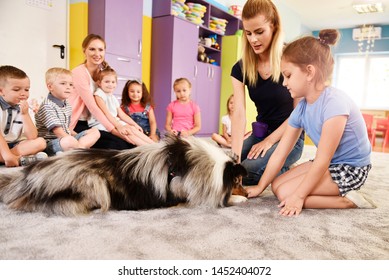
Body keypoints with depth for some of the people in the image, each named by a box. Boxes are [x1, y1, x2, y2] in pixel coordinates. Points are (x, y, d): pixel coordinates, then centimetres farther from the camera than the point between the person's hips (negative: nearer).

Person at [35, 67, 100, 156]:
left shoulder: (67, 105, 14)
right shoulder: (47, 106, -15)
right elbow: (58, 132, -22)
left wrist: (77, 137, 7)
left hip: (66, 139, 10)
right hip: (50, 144, -10)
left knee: (95, 131, 5)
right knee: (69, 140, -42)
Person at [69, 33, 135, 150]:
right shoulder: (79, 73, -13)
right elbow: (92, 106, -21)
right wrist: (112, 129, -27)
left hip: (93, 125, 7)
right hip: (77, 126, -7)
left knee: (129, 144, -10)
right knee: (119, 145, -23)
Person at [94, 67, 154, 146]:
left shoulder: (113, 98, 18)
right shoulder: (99, 95, -8)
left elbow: (121, 114, 16)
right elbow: (106, 113, -19)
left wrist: (135, 124, 5)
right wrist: (119, 126, -28)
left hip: (115, 122, 8)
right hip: (103, 124, -8)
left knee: (132, 128, -11)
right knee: (127, 131, -24)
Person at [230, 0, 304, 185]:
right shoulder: (240, 69, -4)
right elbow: (239, 113, -15)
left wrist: (270, 141, -16)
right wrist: (235, 156, -27)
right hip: (260, 133, 5)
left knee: (247, 171, -26)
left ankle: (286, 173, 4)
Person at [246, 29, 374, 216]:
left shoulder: (334, 102, -29)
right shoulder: (301, 109, -4)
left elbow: (322, 161, -26)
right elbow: (279, 153, -2)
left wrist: (299, 196, -20)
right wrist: (260, 187, 0)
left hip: (350, 169, -8)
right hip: (328, 164, 8)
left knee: (285, 192, -17)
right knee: (276, 185, 4)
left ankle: (347, 200, -6)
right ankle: (341, 193, 9)